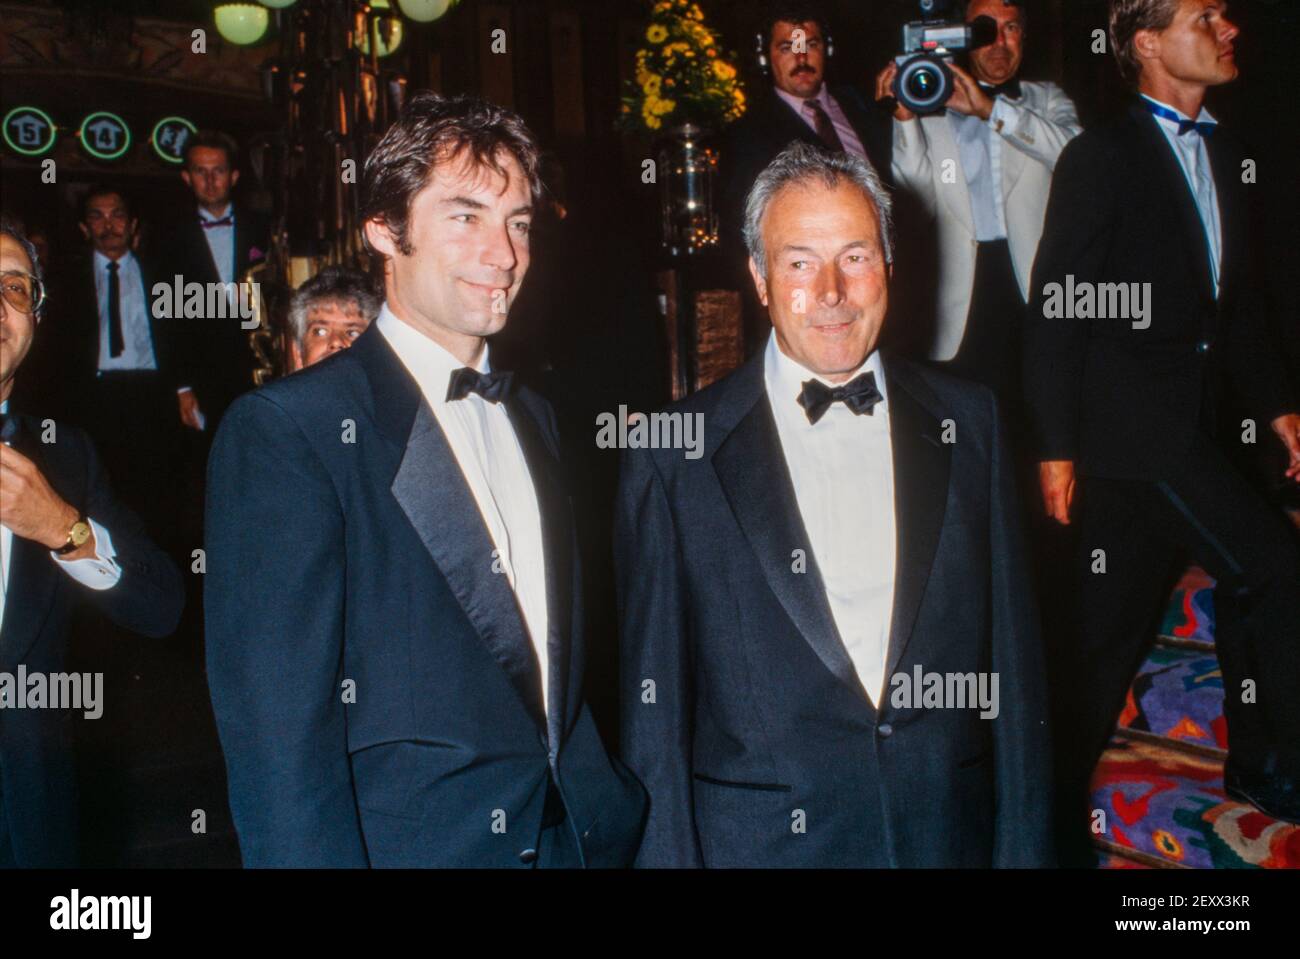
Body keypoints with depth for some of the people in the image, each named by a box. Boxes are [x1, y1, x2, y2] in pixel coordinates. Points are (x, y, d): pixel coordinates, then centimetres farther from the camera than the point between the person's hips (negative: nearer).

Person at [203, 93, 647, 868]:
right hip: (407, 841, -6)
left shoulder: (532, 419, 10)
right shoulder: (284, 430, -13)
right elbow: (277, 726, -17)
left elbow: (560, 665, 12)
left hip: (577, 838, 6)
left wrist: (614, 817, 5)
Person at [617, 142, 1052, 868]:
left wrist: (1025, 847, 1)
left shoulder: (969, 422, 1)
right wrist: (670, 855, -6)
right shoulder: (675, 458, -7)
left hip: (952, 833, 3)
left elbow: (1014, 660, 3)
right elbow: (655, 703, -4)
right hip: (762, 837, -2)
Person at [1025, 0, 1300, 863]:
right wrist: (1055, 445, -14)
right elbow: (1056, 307, -11)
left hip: (1201, 428, 7)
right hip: (1134, 428, -7)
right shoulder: (1102, 158, -7)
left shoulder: (1224, 152, 16)